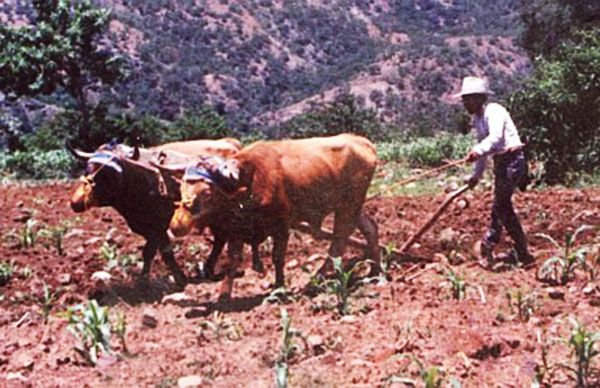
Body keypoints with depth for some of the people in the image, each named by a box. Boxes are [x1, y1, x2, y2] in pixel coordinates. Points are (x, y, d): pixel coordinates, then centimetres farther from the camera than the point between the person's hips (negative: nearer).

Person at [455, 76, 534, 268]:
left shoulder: (494, 111, -14)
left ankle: (487, 249, -3)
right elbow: (483, 146, 23)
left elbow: (495, 137, -28)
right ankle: (523, 254, 18)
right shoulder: (476, 119, 13)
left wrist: (477, 151, -41)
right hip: (500, 162, 10)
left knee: (500, 206, -8)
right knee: (505, 208, 11)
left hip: (512, 159, -10)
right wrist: (476, 175, 27)